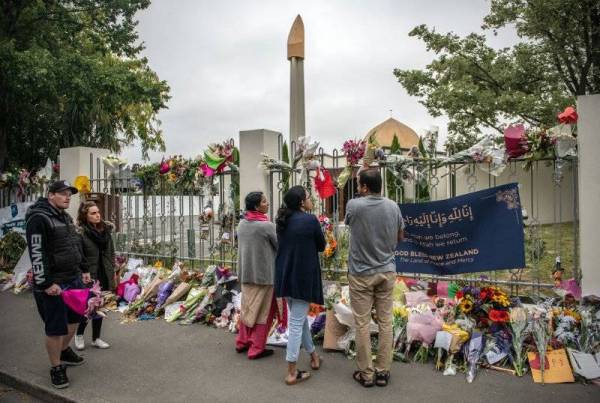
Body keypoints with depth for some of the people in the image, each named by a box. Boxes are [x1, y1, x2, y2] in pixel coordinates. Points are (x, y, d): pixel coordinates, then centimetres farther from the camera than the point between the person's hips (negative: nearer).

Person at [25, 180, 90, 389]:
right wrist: (47, 283, -22)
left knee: (75, 318, 19)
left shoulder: (66, 217, 13)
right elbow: (37, 254, -20)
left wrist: (84, 270, 19)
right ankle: (56, 367, 17)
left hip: (74, 280, 9)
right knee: (55, 328, 1)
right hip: (53, 285, -9)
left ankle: (64, 351, 40)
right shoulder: (38, 218, -15)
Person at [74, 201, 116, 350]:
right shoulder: (80, 233, -14)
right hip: (89, 276, -6)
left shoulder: (105, 229, 5)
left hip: (104, 276, 6)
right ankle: (79, 335, 30)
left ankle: (96, 338, 26)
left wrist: (112, 271, 11)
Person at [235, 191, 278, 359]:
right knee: (262, 311, 5)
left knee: (247, 308, 18)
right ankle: (256, 348, 12)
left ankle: (242, 342, 29)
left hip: (245, 273, 7)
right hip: (264, 274, -7)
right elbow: (281, 247, -10)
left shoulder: (242, 224, 2)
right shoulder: (267, 225, -18)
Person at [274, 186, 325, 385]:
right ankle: (292, 373, 7)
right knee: (297, 323, -1)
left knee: (299, 317, 20)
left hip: (285, 275, 7)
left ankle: (313, 356, 36)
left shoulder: (282, 221, 5)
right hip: (302, 276, -7)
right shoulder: (310, 220, -14)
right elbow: (321, 246, -3)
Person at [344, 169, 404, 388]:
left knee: (362, 324, 6)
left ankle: (366, 374, 16)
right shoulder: (393, 206, -3)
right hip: (387, 271, 4)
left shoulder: (354, 205, -15)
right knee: (385, 322, 11)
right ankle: (383, 372, 20)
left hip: (361, 273, -3)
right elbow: (400, 237, 9)